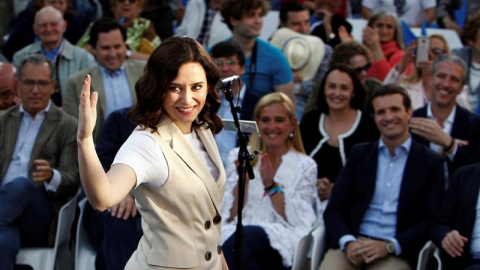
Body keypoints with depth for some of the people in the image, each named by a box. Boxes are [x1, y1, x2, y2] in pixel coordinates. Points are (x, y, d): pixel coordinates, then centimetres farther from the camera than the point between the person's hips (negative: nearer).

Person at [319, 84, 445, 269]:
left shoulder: (431, 162, 7)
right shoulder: (359, 154, 15)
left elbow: (432, 220, 1)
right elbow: (334, 209, 9)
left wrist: (389, 246, -12)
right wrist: (348, 242, -11)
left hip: (397, 252, -2)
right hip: (353, 245, 2)